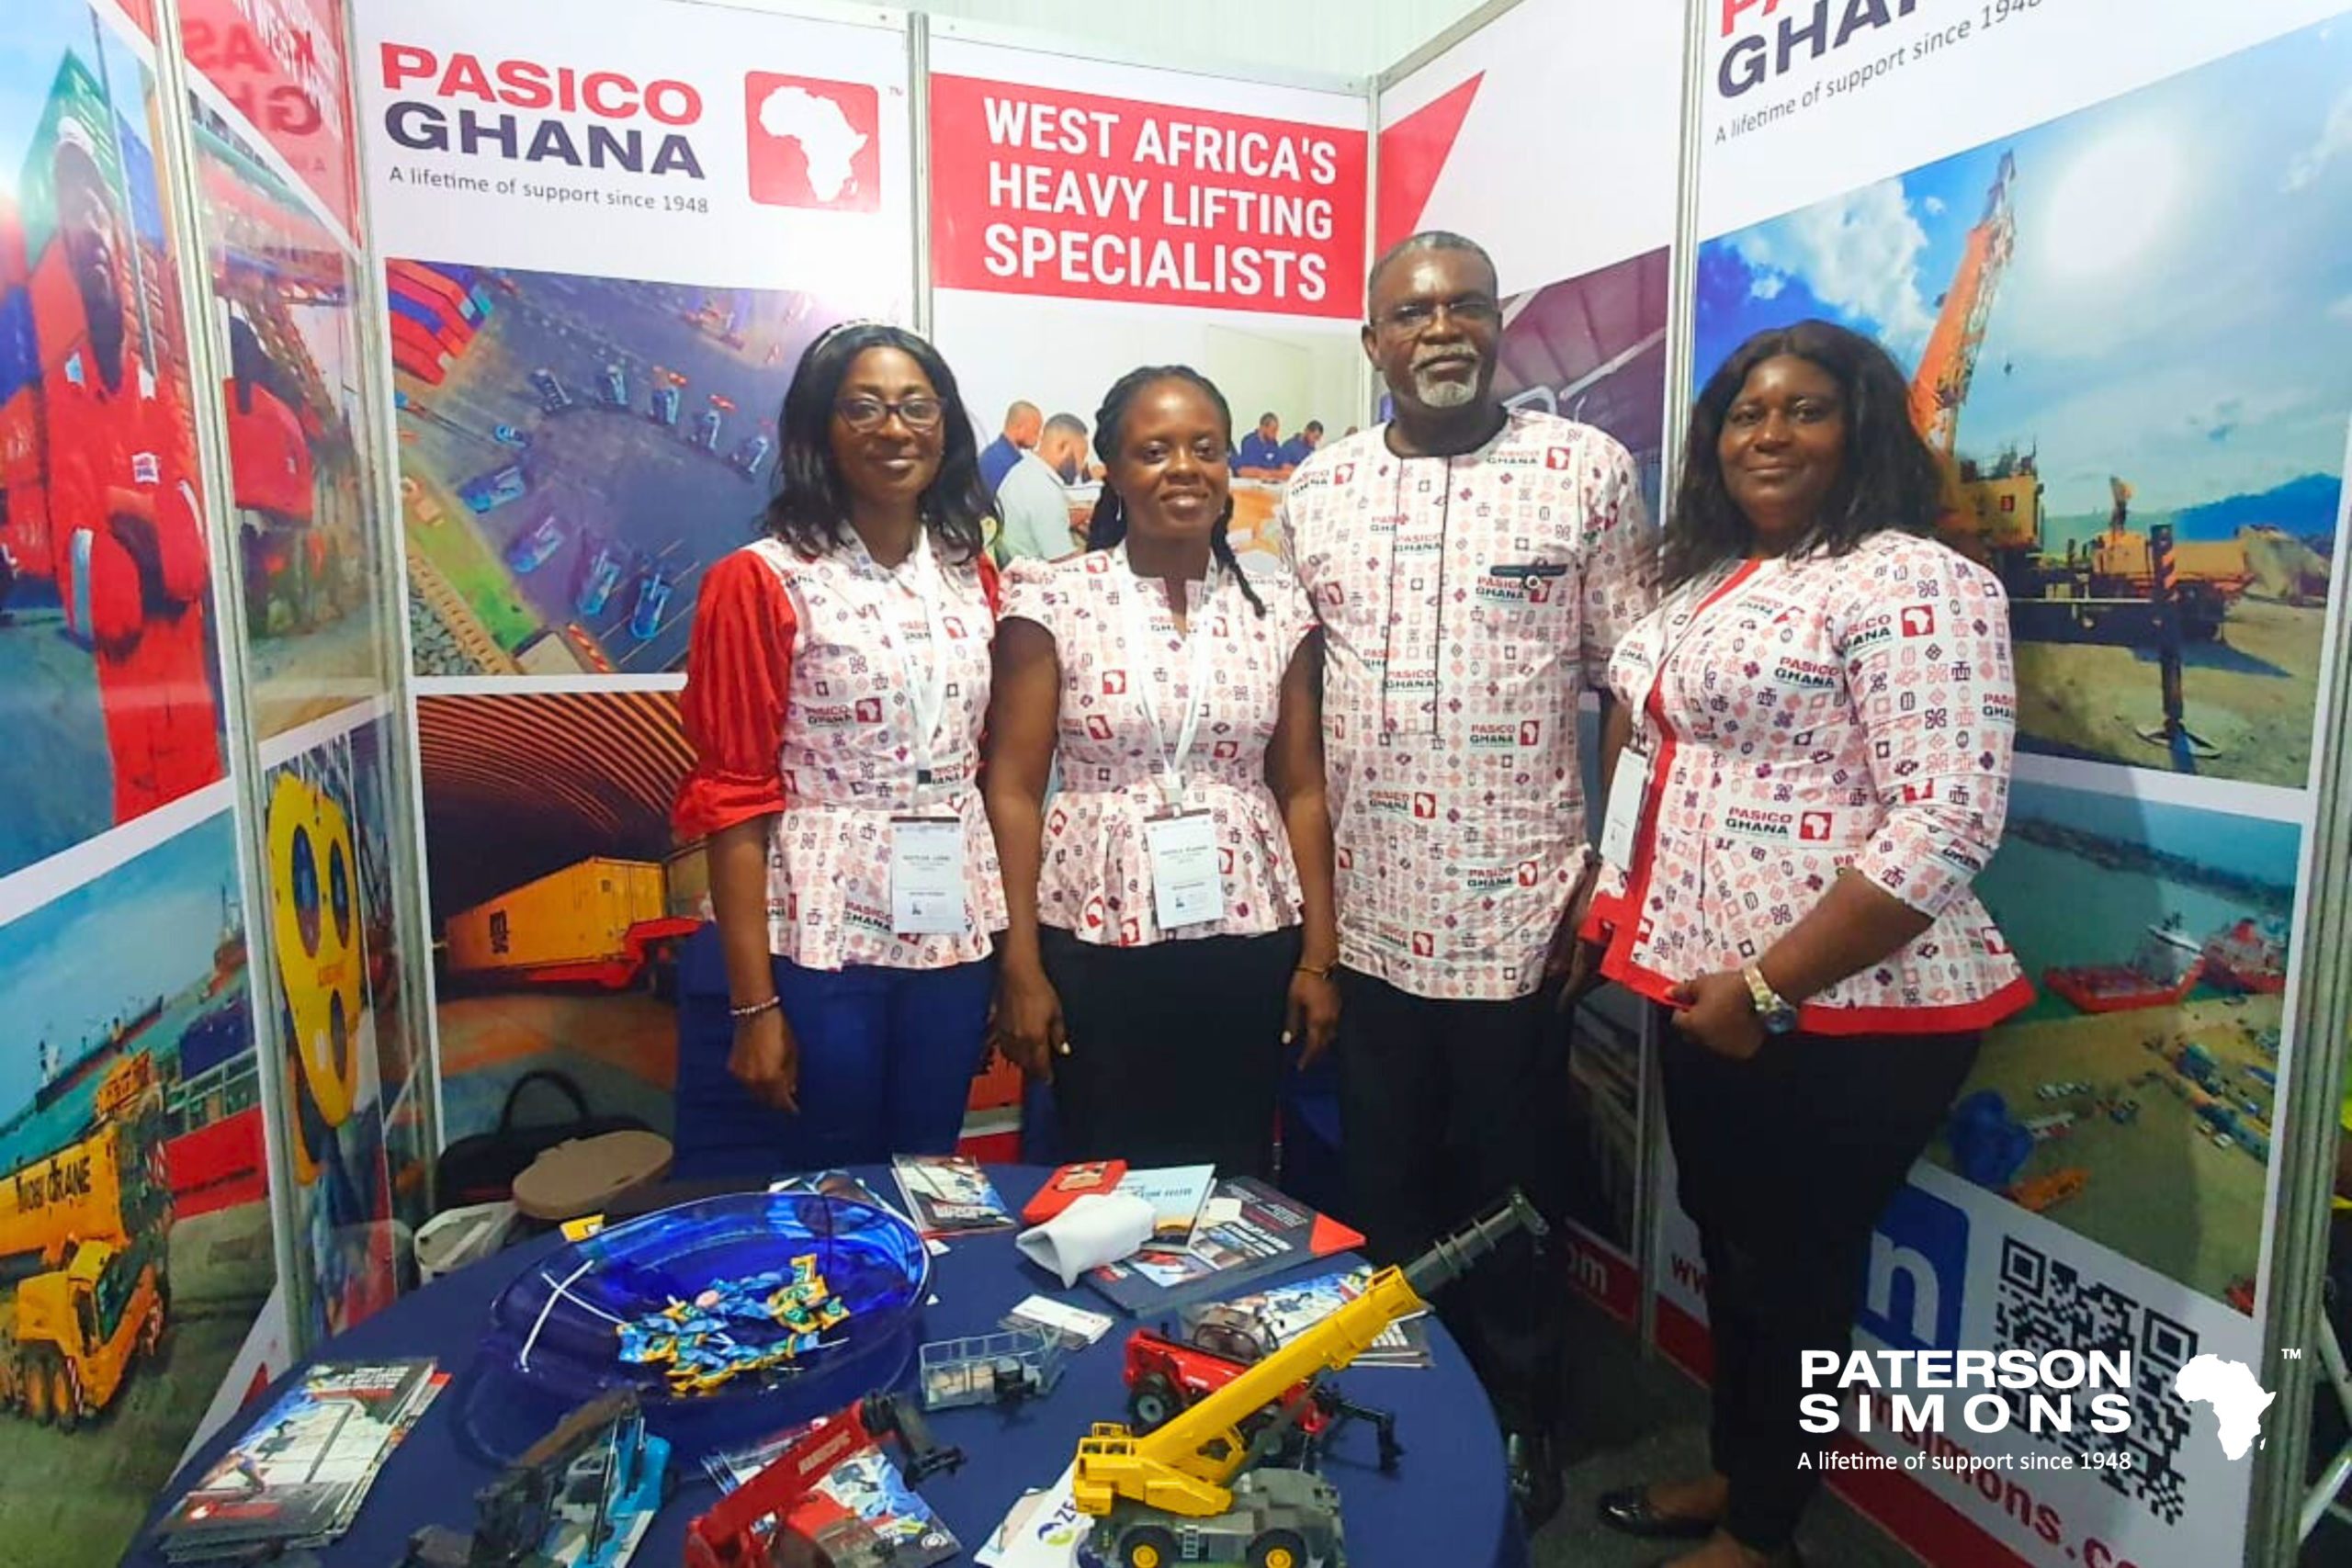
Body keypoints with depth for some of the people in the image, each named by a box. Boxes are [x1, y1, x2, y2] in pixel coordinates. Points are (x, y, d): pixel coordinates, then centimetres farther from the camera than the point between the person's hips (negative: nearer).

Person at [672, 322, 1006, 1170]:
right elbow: (733, 799, -9)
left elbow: (991, 766, 11)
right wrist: (755, 1002, -11)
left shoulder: (972, 577, 7)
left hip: (954, 938, 5)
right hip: (821, 942, -4)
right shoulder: (762, 582, -7)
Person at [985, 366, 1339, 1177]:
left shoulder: (1277, 608, 5)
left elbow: (1303, 792, 6)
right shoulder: (1053, 600, -3)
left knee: (1236, 1179, 11)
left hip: (1249, 944, 2)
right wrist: (1021, 965, -8)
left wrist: (1319, 957, 3)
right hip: (1097, 944, -2)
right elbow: (1013, 790, -4)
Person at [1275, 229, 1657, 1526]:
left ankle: (1520, 1429, 38)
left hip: (1518, 917, -3)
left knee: (1511, 1204, 14)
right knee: (1382, 1196, 18)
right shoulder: (1315, 492, 6)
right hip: (1364, 918, 3)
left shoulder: (1589, 471, -3)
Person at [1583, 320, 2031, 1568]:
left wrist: (1769, 989, -23)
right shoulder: (1707, 580, 12)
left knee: (1795, 1264, 10)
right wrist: (1616, 909, 14)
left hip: (1839, 1016, -8)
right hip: (1709, 994, 8)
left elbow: (1944, 826, -23)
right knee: (1728, 1242, 21)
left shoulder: (1910, 584, -15)